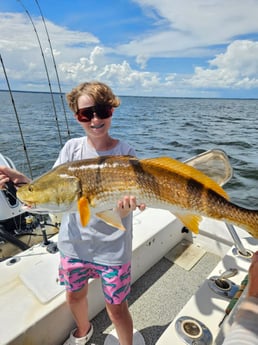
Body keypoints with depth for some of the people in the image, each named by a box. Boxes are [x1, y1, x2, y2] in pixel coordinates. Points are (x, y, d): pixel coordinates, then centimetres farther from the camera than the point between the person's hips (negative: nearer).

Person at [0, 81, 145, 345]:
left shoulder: (125, 153, -15)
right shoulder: (72, 148, -6)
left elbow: (121, 211, -17)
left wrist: (127, 205, -40)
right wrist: (24, 183, -25)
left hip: (111, 249, -3)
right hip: (73, 244, 4)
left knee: (116, 308, 13)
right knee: (74, 296, 26)